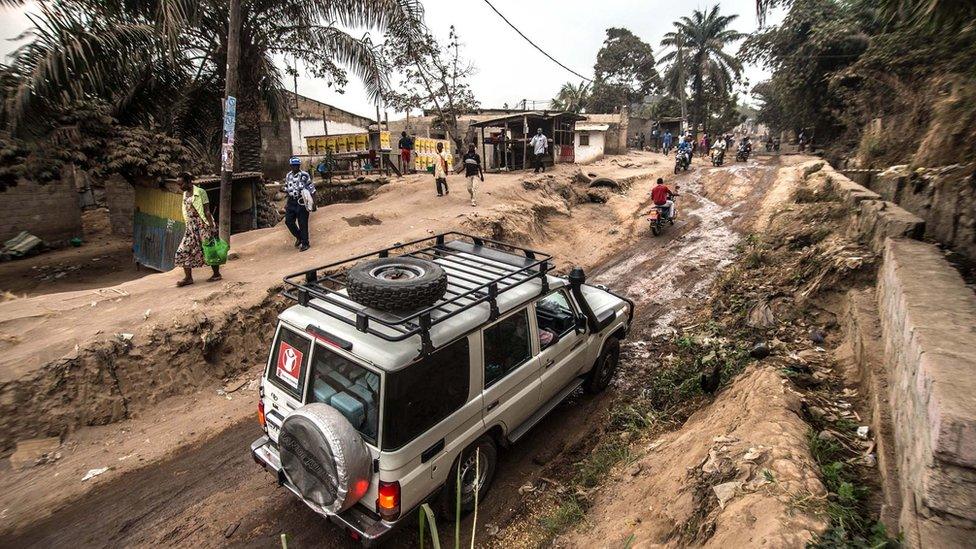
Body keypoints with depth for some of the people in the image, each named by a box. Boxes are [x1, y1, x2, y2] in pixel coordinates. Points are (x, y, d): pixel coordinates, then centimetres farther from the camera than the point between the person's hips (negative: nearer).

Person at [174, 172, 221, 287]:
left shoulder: (200, 192, -9)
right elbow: (187, 212, 19)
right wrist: (188, 225, 17)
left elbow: (207, 211, -13)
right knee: (184, 250, 2)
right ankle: (188, 277, 6)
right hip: (191, 226, 8)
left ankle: (217, 274, 13)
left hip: (202, 224, -8)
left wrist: (211, 226, -17)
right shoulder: (185, 194, 13)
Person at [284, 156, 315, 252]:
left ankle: (305, 243, 8)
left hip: (302, 202, -6)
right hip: (291, 202, 6)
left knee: (302, 224, -3)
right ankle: (299, 237, 27)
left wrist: (313, 202, -13)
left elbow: (312, 189, -8)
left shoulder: (304, 175, -8)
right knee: (288, 221, 4)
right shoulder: (288, 176, 11)